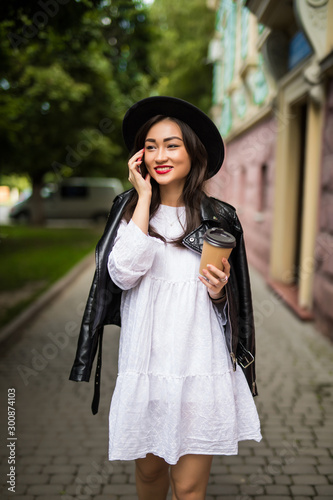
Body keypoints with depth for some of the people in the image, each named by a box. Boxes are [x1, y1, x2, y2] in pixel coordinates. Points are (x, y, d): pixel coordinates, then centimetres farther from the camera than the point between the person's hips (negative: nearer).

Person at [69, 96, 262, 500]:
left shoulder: (218, 218, 2)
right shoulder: (129, 208, 0)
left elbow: (231, 299, 10)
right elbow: (123, 273, -18)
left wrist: (218, 291, -13)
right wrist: (145, 198, -13)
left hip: (201, 367, 0)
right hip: (146, 364, 1)